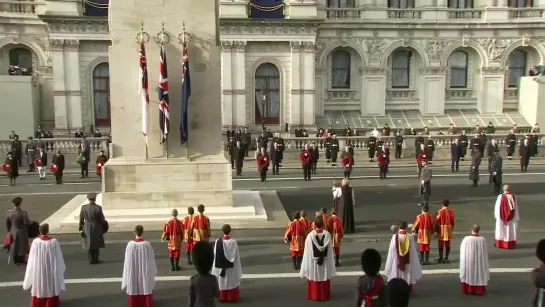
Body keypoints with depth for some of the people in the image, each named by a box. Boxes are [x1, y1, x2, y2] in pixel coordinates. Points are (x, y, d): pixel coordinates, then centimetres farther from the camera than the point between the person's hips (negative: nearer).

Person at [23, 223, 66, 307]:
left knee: (39, 284, 18)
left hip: (38, 268, 0)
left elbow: (32, 258, -7)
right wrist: (61, 267, 7)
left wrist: (33, 267, 9)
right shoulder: (54, 241, -18)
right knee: (51, 283, 17)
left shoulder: (35, 242, -17)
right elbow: (58, 257, -7)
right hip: (51, 267, 0)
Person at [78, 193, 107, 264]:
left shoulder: (83, 207, -8)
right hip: (96, 228, -3)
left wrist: (81, 227, 13)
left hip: (87, 228, 3)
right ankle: (95, 260, 15)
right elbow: (102, 219, -10)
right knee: (96, 244, 12)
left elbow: (81, 218, 0)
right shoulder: (98, 208, -18)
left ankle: (91, 260, 17)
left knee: (89, 244, 15)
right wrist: (103, 227, 8)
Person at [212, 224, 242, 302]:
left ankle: (223, 297, 24)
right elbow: (236, 256, -9)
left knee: (222, 281, 16)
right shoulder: (233, 242, -16)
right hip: (231, 266, -1)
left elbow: (215, 255, -4)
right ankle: (232, 297, 22)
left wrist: (218, 264, 8)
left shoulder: (218, 241, -11)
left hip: (221, 266, 2)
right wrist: (238, 268, 2)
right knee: (231, 282, 14)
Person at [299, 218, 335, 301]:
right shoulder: (327, 234, -10)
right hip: (325, 261, 2)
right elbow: (330, 250, -3)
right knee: (324, 277, 13)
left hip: (313, 261, -2)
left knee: (314, 276, 11)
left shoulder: (310, 235, -16)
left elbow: (307, 251, -10)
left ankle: (314, 295, 19)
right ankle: (324, 295, 22)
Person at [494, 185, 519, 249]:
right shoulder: (513, 197, -8)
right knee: (510, 230, 10)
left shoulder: (500, 197, -16)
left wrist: (496, 214, 5)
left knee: (501, 229, 9)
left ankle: (500, 243, 12)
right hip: (511, 217, 2)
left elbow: (497, 207, -10)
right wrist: (516, 218, 4)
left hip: (502, 217, -2)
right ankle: (510, 244, 13)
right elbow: (516, 208, -3)